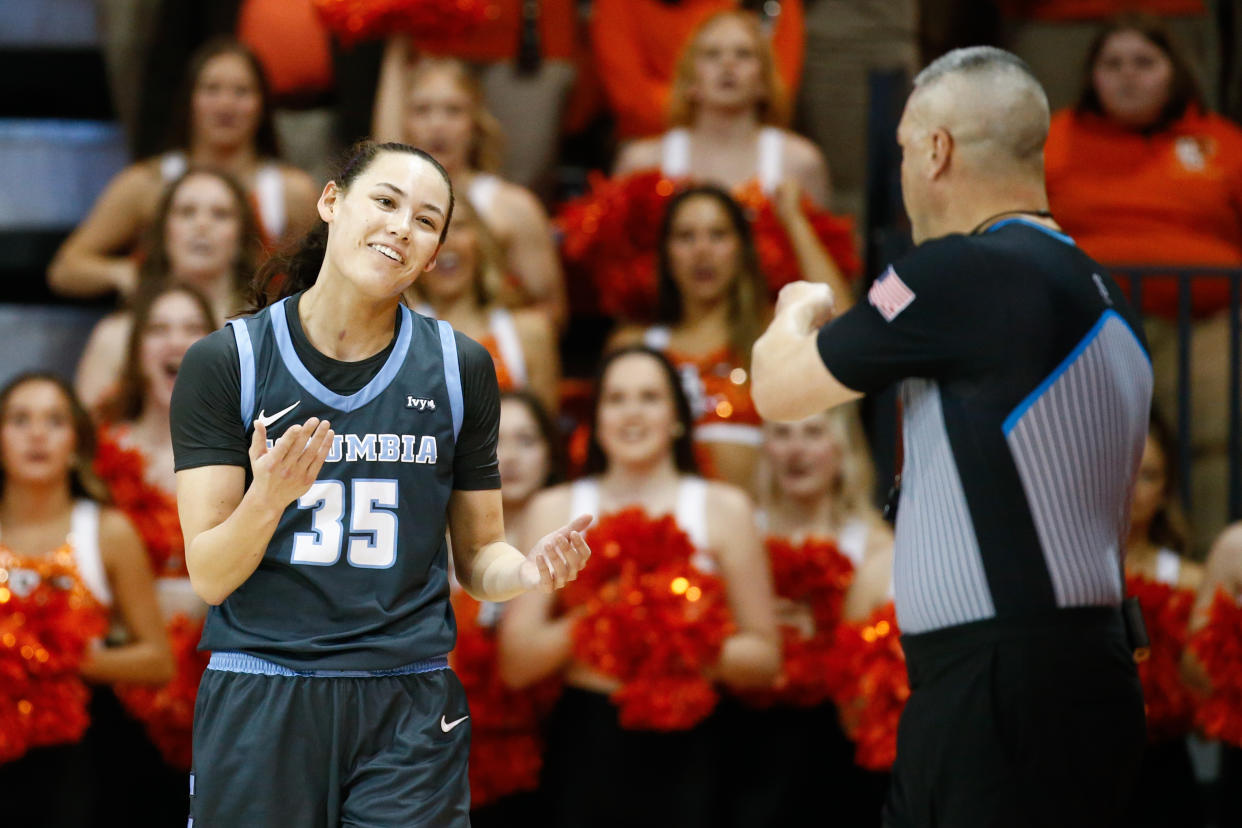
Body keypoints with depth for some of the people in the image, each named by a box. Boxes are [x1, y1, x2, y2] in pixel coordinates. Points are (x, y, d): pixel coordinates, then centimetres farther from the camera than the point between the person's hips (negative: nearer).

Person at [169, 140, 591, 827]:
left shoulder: (458, 368, 5)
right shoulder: (224, 363, -2)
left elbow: (477, 556, 11)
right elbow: (209, 577, -6)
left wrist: (529, 571, -12)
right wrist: (268, 498, -26)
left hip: (409, 712, 1)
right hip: (260, 699, -1)